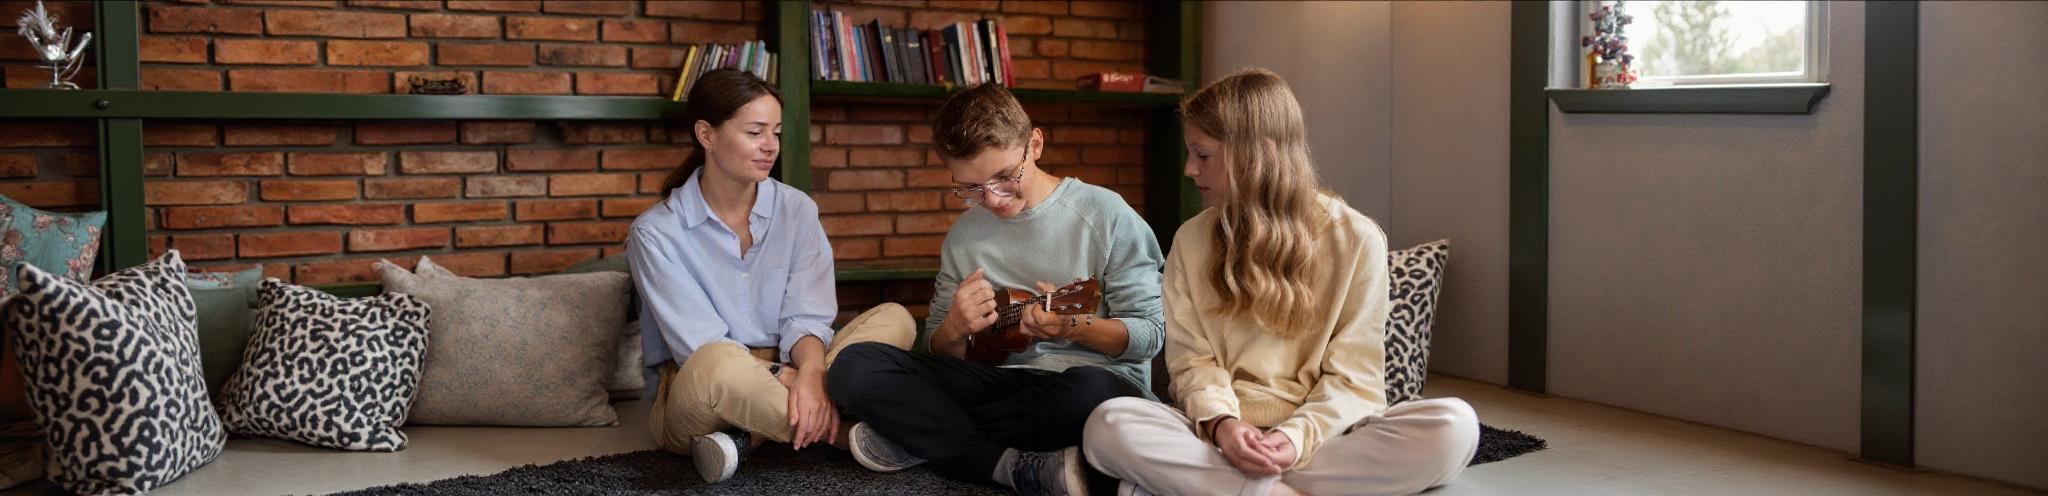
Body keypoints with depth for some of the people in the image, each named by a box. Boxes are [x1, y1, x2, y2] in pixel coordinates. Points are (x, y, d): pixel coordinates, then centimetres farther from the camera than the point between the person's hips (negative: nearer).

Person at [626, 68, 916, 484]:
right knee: (716, 364, -40)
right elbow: (702, 347, -15)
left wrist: (810, 374, -29)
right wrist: (786, 379, -30)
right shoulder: (656, 233, -7)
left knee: (894, 319, -16)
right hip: (694, 395, -5)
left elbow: (807, 317, -6)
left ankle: (747, 438, -26)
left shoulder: (797, 210, 4)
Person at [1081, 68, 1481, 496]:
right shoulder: (1191, 240, 9)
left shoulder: (1356, 239, 0)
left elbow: (1354, 375, -3)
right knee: (1109, 425, -29)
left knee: (1454, 425, -30)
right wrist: (1219, 422, -18)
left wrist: (1298, 437, -22)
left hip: (1321, 437, 0)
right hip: (1220, 434, 1)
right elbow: (1191, 357, 4)